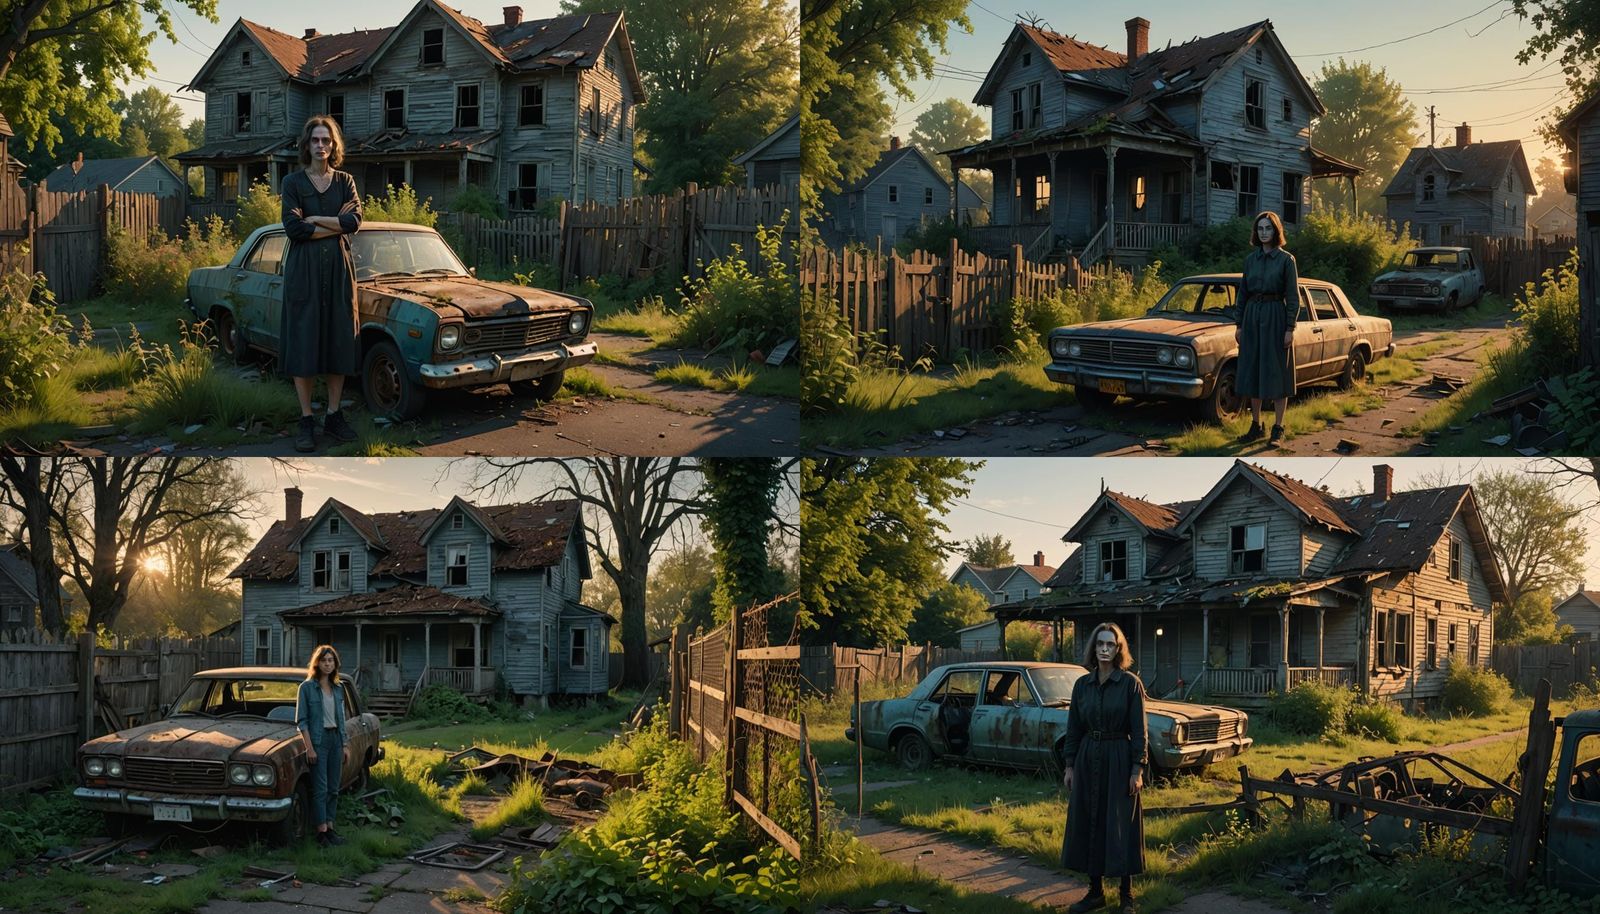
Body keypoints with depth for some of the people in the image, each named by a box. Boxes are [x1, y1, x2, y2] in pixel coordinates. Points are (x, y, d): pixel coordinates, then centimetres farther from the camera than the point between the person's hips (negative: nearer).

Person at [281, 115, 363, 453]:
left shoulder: (345, 181, 9)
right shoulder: (293, 182, 1)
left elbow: (355, 220, -7)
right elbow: (292, 228, -11)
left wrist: (313, 219, -11)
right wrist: (335, 225, -9)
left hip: (338, 266, 3)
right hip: (304, 268, -3)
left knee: (339, 340, 4)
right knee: (304, 343, -3)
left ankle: (334, 416, 13)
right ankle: (306, 421, 2)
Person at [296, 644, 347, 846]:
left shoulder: (338, 689, 11)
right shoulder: (307, 687, -6)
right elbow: (301, 720, -7)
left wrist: (344, 745, 13)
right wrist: (309, 747, -14)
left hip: (335, 738, 6)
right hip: (318, 739, -6)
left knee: (333, 789, 7)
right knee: (320, 789, -7)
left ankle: (330, 827, 14)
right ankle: (321, 830, -5)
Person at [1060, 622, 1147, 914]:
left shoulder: (1130, 683, -7)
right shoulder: (1082, 685, 6)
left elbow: (1139, 731, -8)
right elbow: (1074, 729, 10)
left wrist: (1137, 770, -12)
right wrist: (1069, 766, 6)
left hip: (1119, 761, -4)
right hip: (1088, 760, 4)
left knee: (1121, 826, 0)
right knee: (1088, 824, 7)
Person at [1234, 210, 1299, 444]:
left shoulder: (1286, 259, -4)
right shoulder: (1250, 259, 9)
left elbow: (1293, 297, -6)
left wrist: (1290, 328, -12)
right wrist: (1240, 325, 10)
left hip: (1275, 317, -5)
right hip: (1252, 317, 5)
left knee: (1277, 374, -1)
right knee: (1253, 372, 7)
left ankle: (1278, 428, 4)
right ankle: (1255, 425, 16)